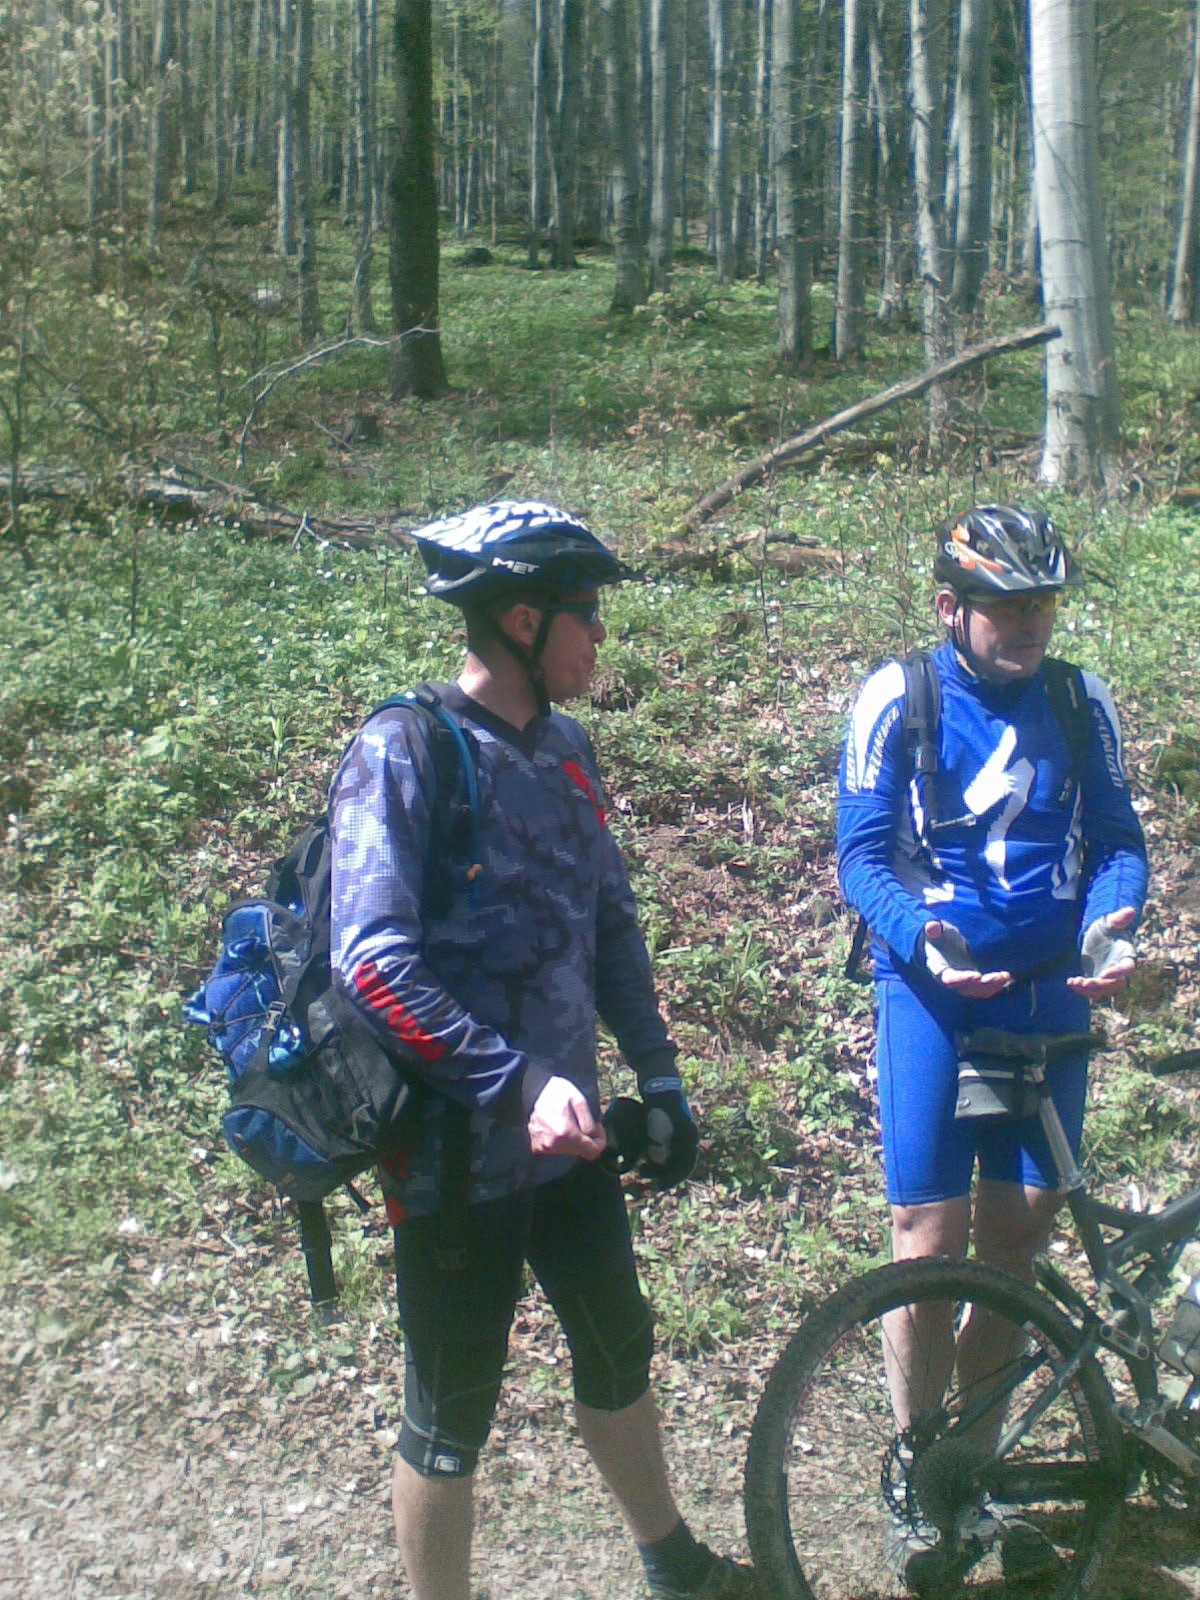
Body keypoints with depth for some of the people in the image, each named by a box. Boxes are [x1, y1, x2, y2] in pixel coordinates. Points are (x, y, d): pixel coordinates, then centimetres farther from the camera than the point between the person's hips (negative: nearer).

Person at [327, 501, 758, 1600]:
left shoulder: (564, 749, 5)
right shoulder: (404, 754, -18)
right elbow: (375, 963, -25)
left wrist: (659, 1073, 7)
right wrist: (519, 1085, -29)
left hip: (568, 1136, 8)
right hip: (460, 1152, -8)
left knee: (620, 1352, 24)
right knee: (453, 1418, 9)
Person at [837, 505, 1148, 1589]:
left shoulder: (1080, 706, 4)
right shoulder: (897, 701, -6)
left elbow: (1117, 839, 6)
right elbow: (862, 854, -7)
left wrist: (1112, 929, -15)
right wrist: (923, 938, -25)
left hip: (1050, 994, 4)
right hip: (933, 991, -3)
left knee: (1019, 1236, 7)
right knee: (931, 1238, -3)